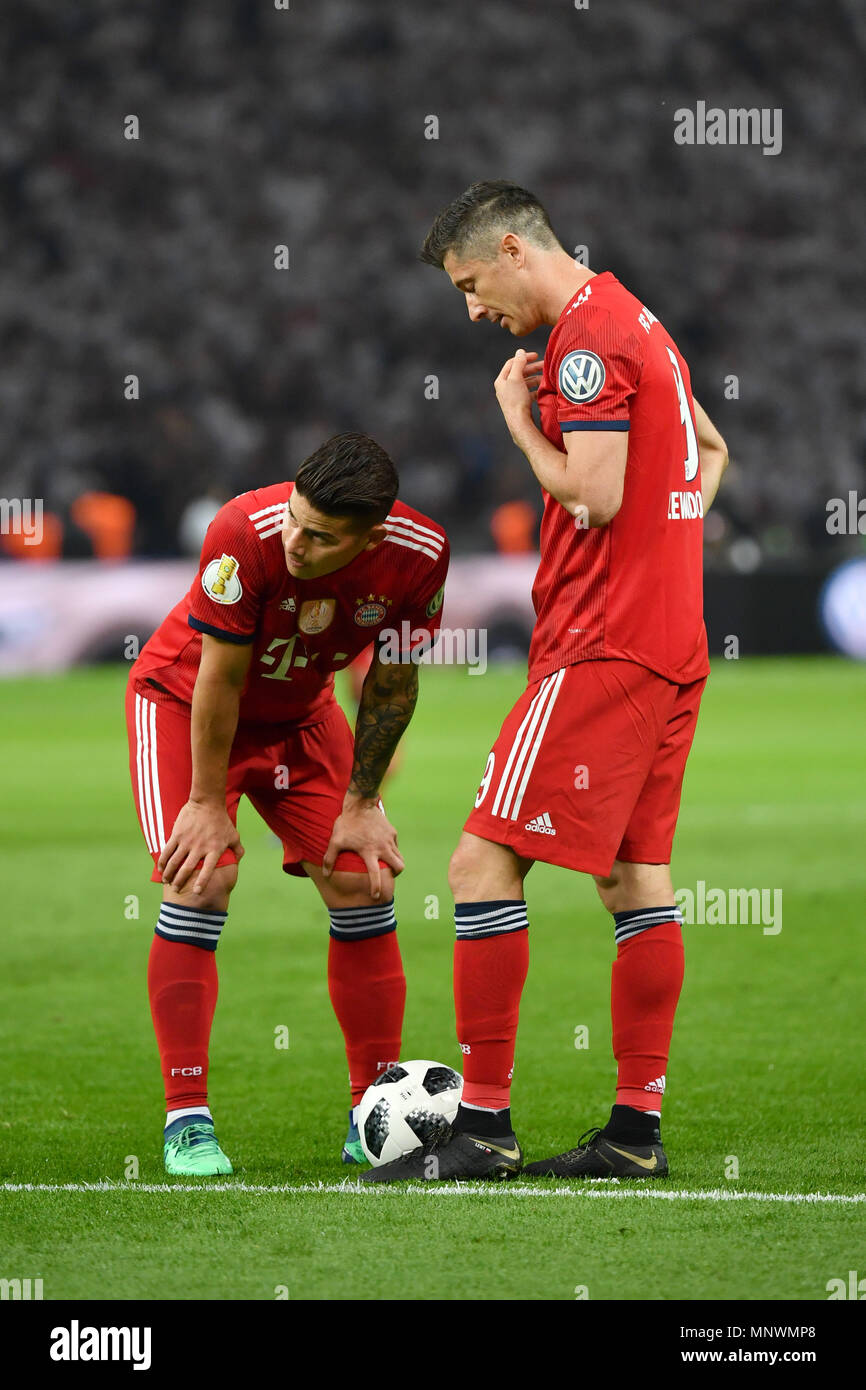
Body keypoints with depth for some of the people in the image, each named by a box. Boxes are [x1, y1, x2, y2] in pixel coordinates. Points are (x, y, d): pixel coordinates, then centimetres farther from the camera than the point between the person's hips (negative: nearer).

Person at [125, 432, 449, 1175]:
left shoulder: (420, 555, -26)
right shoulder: (246, 533, -37)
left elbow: (392, 684, -9)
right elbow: (220, 678, -26)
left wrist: (360, 804, -6)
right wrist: (207, 804, -18)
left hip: (302, 712, 4)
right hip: (184, 699, -4)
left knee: (365, 886, -4)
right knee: (201, 883, -19)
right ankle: (188, 1120, -11)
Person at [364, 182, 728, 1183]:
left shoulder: (587, 339, -13)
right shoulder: (636, 325, 18)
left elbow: (594, 496, -21)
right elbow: (709, 451, 32)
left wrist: (519, 420, -7)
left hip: (601, 648, -10)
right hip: (670, 645, 10)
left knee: (484, 864, -8)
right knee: (635, 877, 9)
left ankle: (483, 1125, -9)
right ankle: (637, 1129, 10)